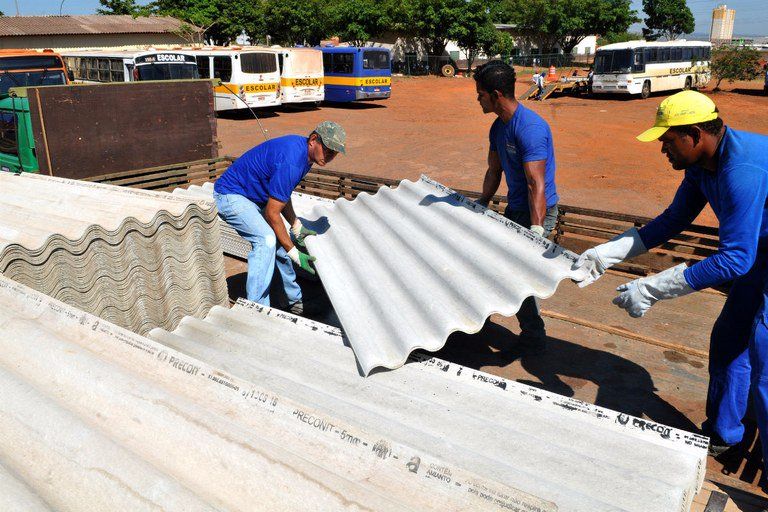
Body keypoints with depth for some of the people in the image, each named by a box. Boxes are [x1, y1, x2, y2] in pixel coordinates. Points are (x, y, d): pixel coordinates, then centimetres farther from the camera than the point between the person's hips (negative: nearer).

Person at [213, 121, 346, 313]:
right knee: (267, 239, -26)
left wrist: (297, 226, 1)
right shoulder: (290, 163, -32)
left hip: (252, 195, 10)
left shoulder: (301, 148, -1)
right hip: (230, 195, -10)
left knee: (279, 240, 8)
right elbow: (272, 214, -26)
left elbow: (281, 193, 9)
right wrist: (295, 254, -20)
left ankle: (292, 299, 22)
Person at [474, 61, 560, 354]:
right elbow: (494, 171, 16)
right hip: (514, 208, 9)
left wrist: (536, 231, -32)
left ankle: (533, 338, 11)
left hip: (537, 210, -9)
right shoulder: (498, 127, 5)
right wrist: (481, 206, 17)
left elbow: (536, 184, -30)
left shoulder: (530, 128, -25)